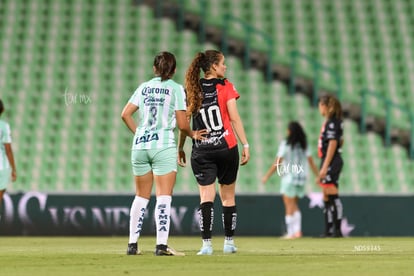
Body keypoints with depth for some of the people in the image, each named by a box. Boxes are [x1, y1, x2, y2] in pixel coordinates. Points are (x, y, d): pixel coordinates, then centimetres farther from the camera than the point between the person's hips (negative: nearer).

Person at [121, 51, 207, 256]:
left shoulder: (144, 87, 11)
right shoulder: (176, 88, -1)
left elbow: (125, 114, 7)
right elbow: (182, 124, -5)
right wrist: (192, 134, 13)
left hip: (140, 145, 4)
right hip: (163, 145, -4)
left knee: (141, 196, 13)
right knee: (164, 196, -4)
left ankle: (132, 244, 13)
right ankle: (161, 245, -13)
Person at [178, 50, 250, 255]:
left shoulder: (191, 90, 3)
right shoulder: (225, 87, -3)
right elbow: (234, 118, -6)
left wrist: (180, 148, 11)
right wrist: (245, 145, -3)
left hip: (201, 152, 1)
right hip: (226, 148, -1)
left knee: (206, 197, -2)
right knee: (228, 196, 12)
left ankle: (206, 244, -15)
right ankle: (229, 242, 20)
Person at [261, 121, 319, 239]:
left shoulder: (285, 144, -8)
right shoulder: (304, 145, 6)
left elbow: (277, 162, -10)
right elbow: (311, 162, 5)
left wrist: (267, 176, -4)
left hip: (289, 177, -5)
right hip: (301, 177, 5)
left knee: (289, 205, -1)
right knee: (294, 205, 16)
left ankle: (291, 232, -4)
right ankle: (297, 231, 7)